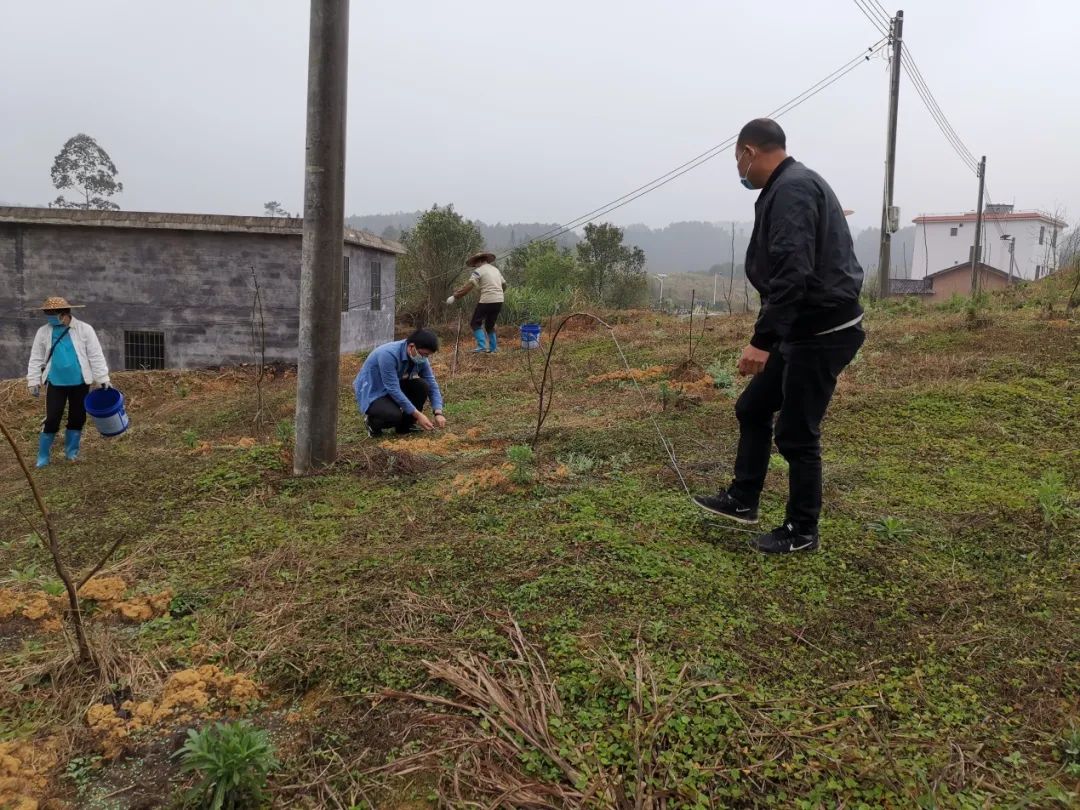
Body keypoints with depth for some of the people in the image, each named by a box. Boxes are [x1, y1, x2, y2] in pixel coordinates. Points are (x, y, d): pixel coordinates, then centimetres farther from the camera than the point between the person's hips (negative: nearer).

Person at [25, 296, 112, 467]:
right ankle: (43, 456, 11)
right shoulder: (43, 332, 0)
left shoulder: (84, 329, -7)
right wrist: (34, 381, 2)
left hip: (80, 383, 0)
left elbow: (96, 356, -6)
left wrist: (102, 379, -7)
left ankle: (72, 452, 25)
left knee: (77, 418, 9)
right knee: (52, 419, -1)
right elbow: (36, 359, 5)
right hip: (56, 383, 0)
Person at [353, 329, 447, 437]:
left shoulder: (420, 357, -11)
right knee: (394, 416, -34)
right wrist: (418, 415, -31)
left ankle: (405, 425, 1)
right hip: (371, 394, -7)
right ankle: (372, 422, 0)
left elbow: (432, 385, -6)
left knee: (422, 386, -17)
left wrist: (438, 413, -21)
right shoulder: (388, 354, -32)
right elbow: (393, 390, -32)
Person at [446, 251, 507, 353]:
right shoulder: (495, 269, 17)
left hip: (487, 300, -7)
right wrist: (502, 293, 47)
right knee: (490, 325, 20)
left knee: (475, 323, 3)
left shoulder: (478, 271, -4)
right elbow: (504, 284, 26)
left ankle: (481, 346, -11)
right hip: (499, 300, 7)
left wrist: (455, 296, -13)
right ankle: (493, 348, 19)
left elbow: (468, 287, -14)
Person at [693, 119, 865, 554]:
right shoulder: (792, 186, 16)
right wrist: (769, 336, 27)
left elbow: (792, 274, -29)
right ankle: (741, 500, 30)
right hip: (807, 327, 11)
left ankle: (802, 530, 17)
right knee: (753, 408, 17)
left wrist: (762, 340, -30)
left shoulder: (791, 191, -18)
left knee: (796, 434, 0)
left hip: (822, 331, -11)